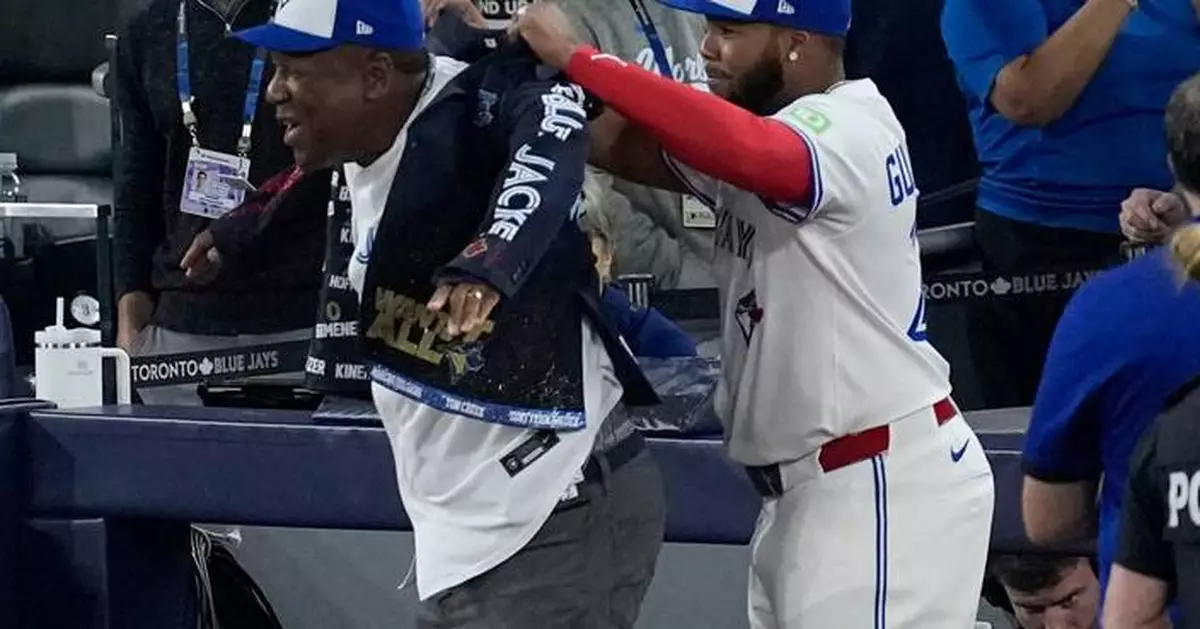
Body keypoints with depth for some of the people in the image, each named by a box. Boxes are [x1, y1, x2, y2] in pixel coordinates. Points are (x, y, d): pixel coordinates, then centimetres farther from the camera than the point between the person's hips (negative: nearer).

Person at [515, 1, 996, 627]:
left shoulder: (847, 130, -17)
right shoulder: (766, 135, 14)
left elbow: (740, 150, -38)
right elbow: (624, 146, 6)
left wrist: (576, 58, -34)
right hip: (806, 490, 10)